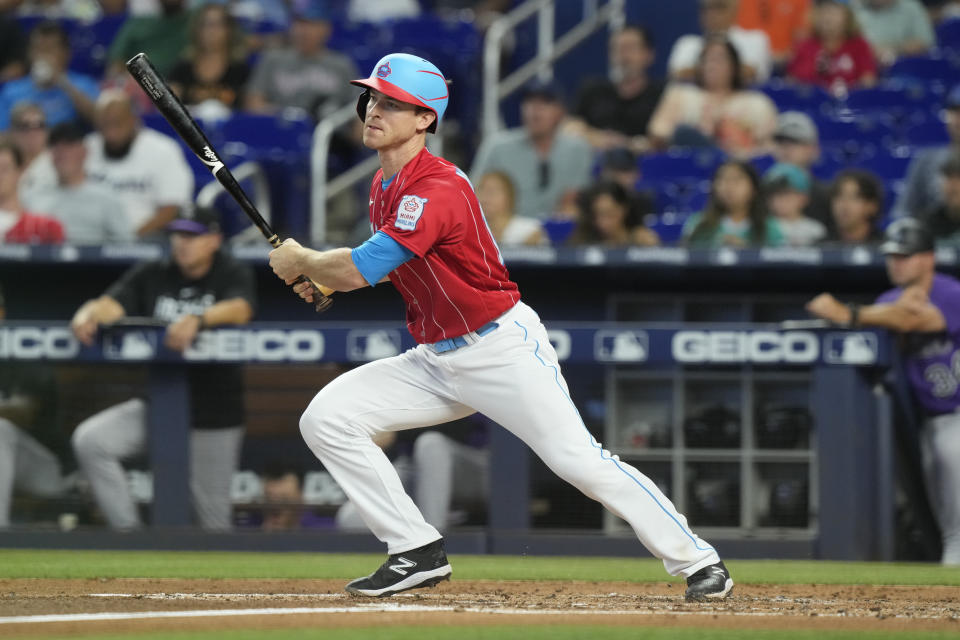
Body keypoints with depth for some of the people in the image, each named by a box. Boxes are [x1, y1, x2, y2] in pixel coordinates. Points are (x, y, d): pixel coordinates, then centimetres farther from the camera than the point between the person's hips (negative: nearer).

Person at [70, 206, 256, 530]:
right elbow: (111, 305, -6)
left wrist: (197, 320, -43)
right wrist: (88, 316, -30)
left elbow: (240, 310, -23)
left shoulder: (234, 275, -1)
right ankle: (128, 531, -15)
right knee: (89, 440, -18)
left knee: (213, 514, -2)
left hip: (213, 417, -3)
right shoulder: (151, 275, 9)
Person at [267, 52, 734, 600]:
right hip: (436, 360, 9)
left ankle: (698, 561, -2)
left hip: (504, 349, -9)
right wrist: (320, 276, 6)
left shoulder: (439, 189, -23)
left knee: (579, 462, -15)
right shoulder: (385, 184, 7)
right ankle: (418, 552, 1)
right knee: (325, 419, -5)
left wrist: (299, 260, -9)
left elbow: (359, 270, -28)